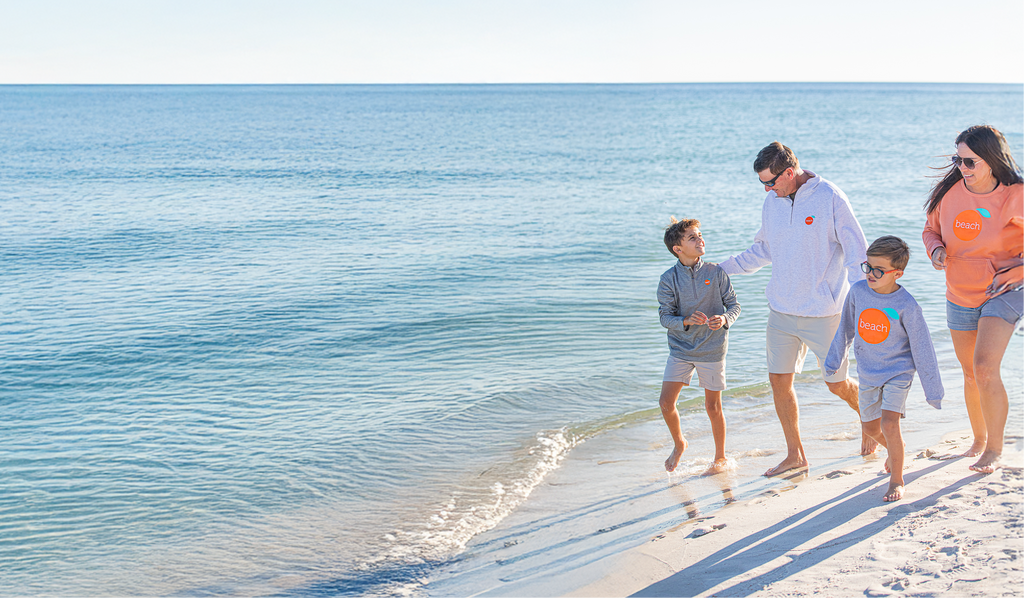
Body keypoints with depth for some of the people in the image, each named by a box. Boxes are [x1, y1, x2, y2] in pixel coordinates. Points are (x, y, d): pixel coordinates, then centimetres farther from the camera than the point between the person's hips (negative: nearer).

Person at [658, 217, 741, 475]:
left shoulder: (715, 273, -5)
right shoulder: (669, 279, -5)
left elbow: (734, 305, 1)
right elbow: (665, 316, -7)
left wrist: (724, 319, -20)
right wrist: (687, 322, -25)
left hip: (711, 348, -1)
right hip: (680, 348, 1)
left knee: (713, 406, 5)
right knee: (666, 403, -4)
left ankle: (721, 458, 24)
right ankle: (678, 444, 24)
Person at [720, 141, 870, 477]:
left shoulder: (830, 199, -13)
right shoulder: (772, 202, 4)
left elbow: (857, 254, -12)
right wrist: (722, 269, 13)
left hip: (823, 312, -5)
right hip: (781, 310, 5)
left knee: (837, 384, 5)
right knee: (779, 380, 4)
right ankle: (795, 455, 18)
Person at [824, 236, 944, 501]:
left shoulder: (906, 305, -22)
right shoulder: (858, 291, -12)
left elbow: (922, 349, -14)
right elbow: (846, 328, 6)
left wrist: (933, 390, -10)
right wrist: (833, 361, 17)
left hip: (898, 371, -5)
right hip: (868, 372, 5)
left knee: (889, 422, -20)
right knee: (870, 427, 16)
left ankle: (896, 481, 0)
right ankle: (895, 448, 50)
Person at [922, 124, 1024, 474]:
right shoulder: (949, 192, -6)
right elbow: (931, 229, 10)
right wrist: (936, 249, -10)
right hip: (960, 297, 5)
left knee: (985, 368, -19)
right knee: (970, 374, 15)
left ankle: (995, 448, -3)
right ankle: (979, 439, 36)